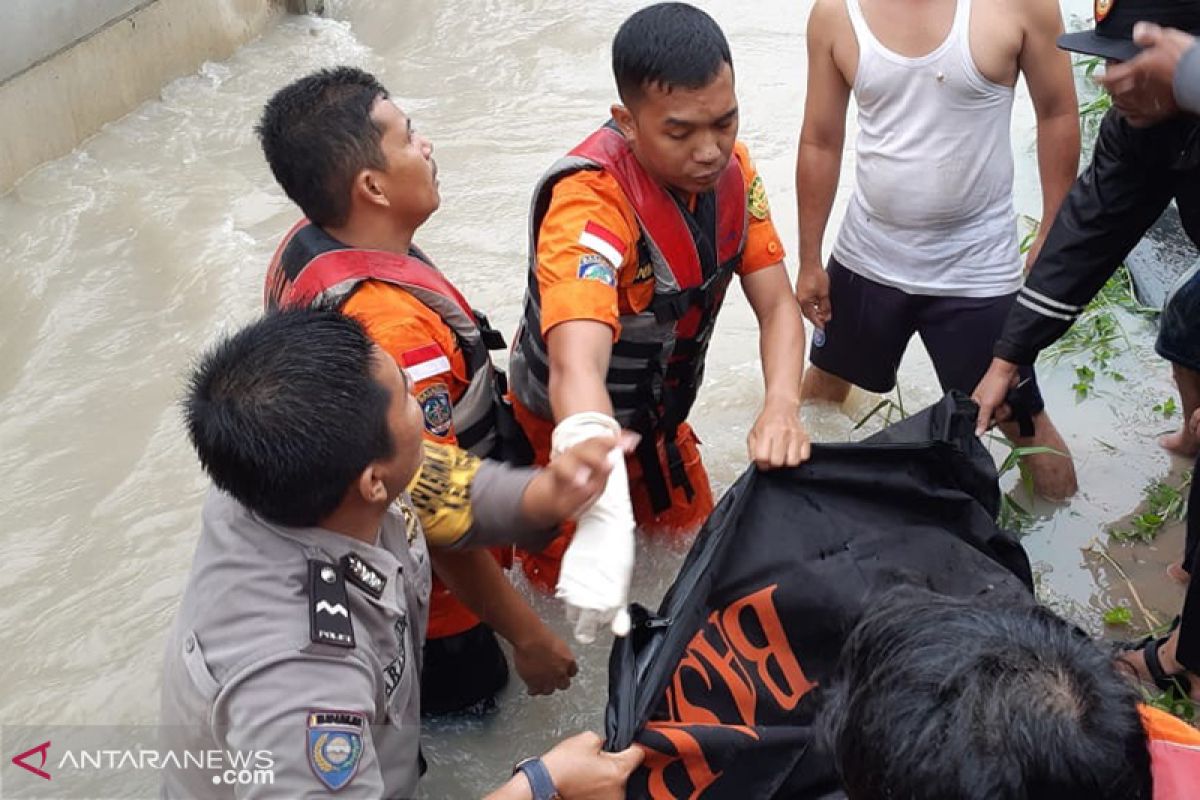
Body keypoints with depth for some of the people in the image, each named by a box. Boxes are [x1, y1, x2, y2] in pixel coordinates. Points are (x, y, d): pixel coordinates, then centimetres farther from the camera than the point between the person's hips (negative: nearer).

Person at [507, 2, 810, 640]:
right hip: (563, 426, -6)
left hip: (659, 412, 6)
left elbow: (777, 306, -15)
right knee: (569, 584, 11)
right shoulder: (589, 199, -38)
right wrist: (605, 516, -69)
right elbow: (576, 368, -53)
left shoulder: (730, 168, -16)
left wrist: (782, 406, -36)